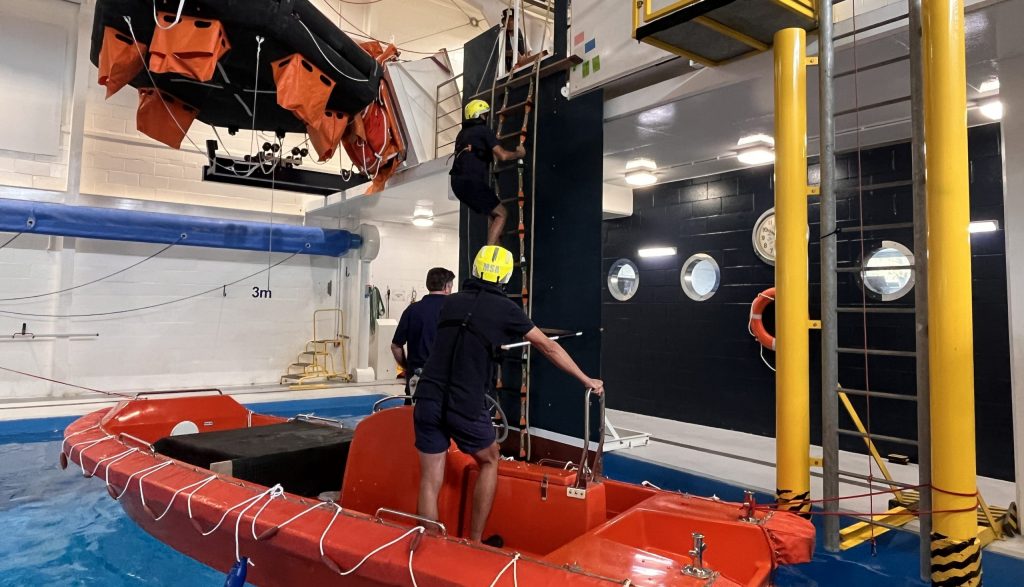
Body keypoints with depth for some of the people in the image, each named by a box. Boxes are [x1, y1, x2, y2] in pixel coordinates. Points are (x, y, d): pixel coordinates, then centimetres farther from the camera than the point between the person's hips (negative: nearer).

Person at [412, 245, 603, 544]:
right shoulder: (504, 308, -2)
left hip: (428, 401, 4)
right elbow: (549, 348, 5)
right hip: (465, 406, -3)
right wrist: (587, 380, 16)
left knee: (430, 481, 10)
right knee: (489, 462, 21)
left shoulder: (451, 301, 11)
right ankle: (474, 542, 24)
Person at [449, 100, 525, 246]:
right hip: (471, 181, -9)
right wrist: (518, 153, 8)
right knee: (501, 214, 0)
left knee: (492, 212, 20)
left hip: (458, 182, 9)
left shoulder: (463, 133, 23)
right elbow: (502, 155, -10)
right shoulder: (483, 130, -2)